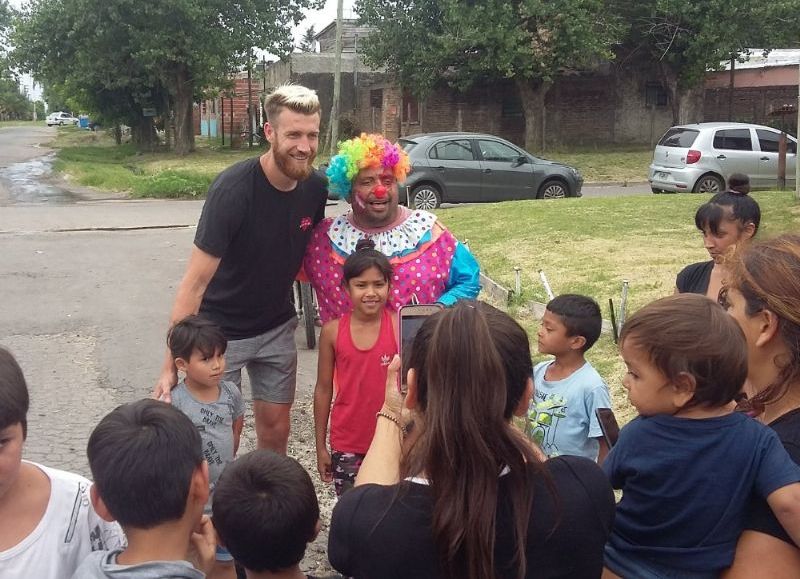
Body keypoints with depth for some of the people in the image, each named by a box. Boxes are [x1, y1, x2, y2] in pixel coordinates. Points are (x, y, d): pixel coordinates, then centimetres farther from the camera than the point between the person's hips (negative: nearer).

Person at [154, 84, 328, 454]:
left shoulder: (315, 188, -9)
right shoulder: (233, 188, -26)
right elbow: (196, 282, -25)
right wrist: (171, 366, -26)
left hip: (277, 327, 5)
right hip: (221, 331, -5)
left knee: (275, 430, 12)